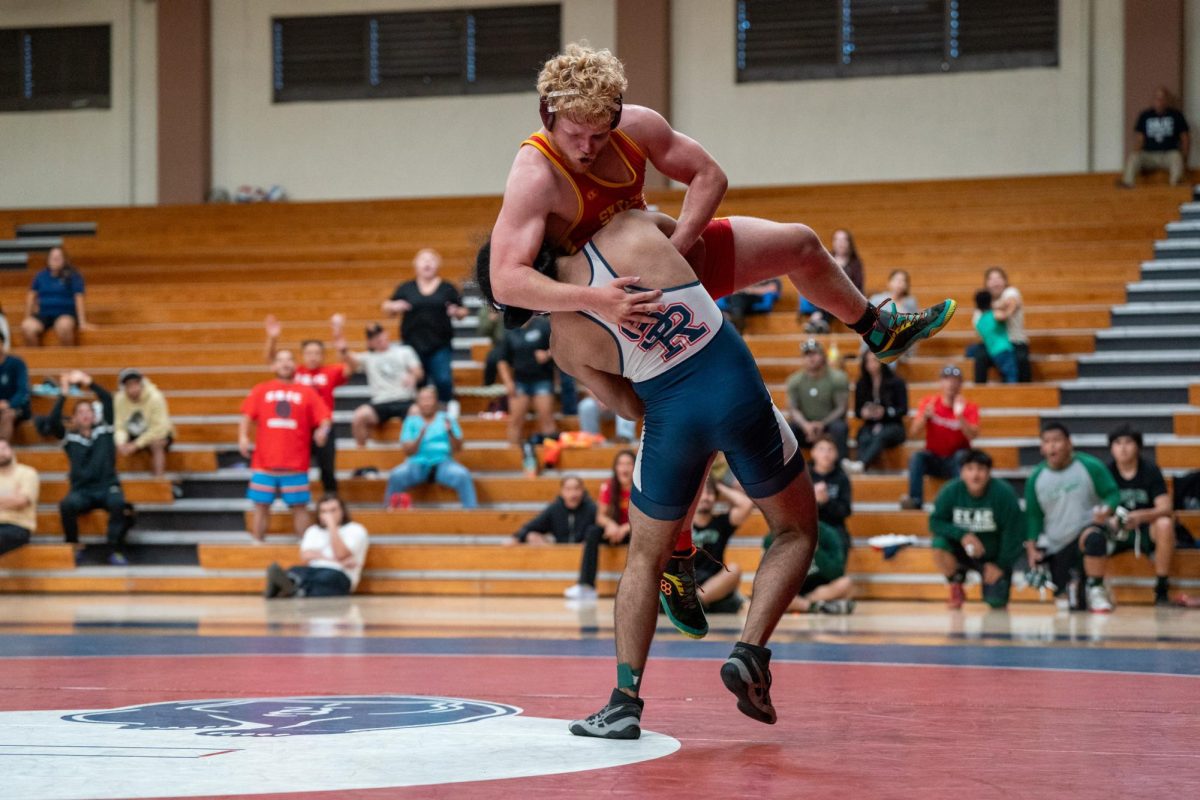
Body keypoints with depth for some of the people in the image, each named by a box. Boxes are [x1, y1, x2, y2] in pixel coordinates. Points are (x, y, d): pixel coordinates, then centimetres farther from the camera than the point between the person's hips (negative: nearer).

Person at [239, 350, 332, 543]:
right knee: (261, 505, 3)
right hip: (265, 462, 0)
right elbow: (247, 415, 1)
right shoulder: (260, 391, 9)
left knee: (299, 506, 1)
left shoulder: (307, 393, 9)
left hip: (296, 464, 0)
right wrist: (243, 436, -16)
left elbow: (324, 418, 2)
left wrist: (323, 430, -20)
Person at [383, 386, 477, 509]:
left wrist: (450, 432, -14)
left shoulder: (447, 419, 11)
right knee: (397, 476, -31)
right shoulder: (411, 421, 11)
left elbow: (457, 448, 5)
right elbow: (408, 450, 2)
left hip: (442, 463, 0)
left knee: (462, 476, -32)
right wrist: (420, 437, -16)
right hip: (418, 463, 0)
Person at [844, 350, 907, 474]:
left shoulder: (896, 383, 3)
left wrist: (885, 412, -20)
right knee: (864, 439, -36)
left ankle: (861, 464, -67)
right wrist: (863, 413, -12)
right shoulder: (861, 385, 11)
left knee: (880, 436, -40)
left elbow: (903, 410, -2)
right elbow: (857, 410, 14)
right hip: (870, 425, 3)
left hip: (892, 426, -3)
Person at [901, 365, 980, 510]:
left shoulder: (969, 408, -3)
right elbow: (913, 433, -8)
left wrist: (960, 415, -32)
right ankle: (915, 499, -38)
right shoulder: (929, 402, 0)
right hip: (934, 459, 1)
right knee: (916, 457, -28)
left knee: (963, 455, -33)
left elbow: (972, 435, -19)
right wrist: (925, 416, -26)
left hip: (956, 461, -1)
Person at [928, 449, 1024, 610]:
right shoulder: (951, 491, -15)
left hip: (994, 556, -1)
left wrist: (1001, 565, -12)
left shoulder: (1004, 493, -20)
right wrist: (962, 535, -29)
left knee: (996, 603, -17)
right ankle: (956, 587, 0)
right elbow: (935, 522, -13)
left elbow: (1014, 532, -14)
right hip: (964, 550, 1)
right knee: (940, 546, -30)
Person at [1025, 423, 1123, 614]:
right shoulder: (1035, 478, 1)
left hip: (1088, 528, -3)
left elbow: (1112, 493, -4)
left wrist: (1107, 510, -27)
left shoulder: (1090, 466, -8)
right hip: (1056, 545, 3)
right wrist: (1031, 548, -2)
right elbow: (1033, 516, 9)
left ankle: (1096, 590, -21)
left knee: (1093, 538, -42)